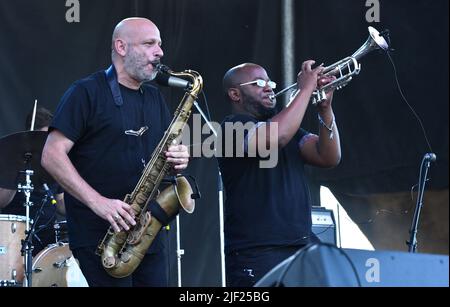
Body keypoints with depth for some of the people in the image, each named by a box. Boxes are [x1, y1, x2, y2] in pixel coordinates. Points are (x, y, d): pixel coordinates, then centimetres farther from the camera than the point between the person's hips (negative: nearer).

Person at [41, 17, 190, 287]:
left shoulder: (155, 98, 16)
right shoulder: (87, 93, -4)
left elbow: (166, 149, 21)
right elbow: (52, 156, -11)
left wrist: (179, 158, -4)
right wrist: (97, 202, -20)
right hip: (99, 234, -6)